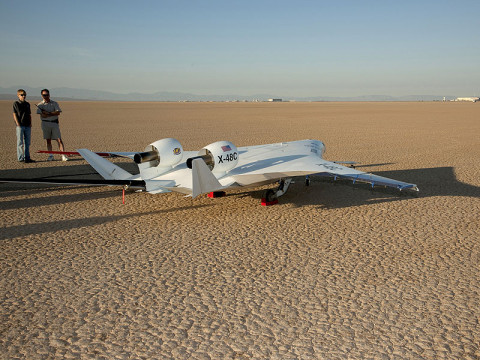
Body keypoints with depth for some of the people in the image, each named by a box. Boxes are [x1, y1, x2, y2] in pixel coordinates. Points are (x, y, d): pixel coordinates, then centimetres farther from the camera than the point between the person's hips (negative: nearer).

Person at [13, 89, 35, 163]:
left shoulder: (27, 104, 14)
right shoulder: (16, 104, -1)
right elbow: (14, 114, -5)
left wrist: (30, 123, 6)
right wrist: (18, 124, -13)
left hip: (28, 126, 5)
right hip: (20, 126, -5)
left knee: (27, 142, 9)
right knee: (20, 142, -2)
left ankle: (27, 158, 15)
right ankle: (20, 158, 2)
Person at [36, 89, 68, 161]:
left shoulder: (54, 103, 7)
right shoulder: (40, 105, 4)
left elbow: (58, 112, -8)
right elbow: (42, 115, -10)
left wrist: (48, 113, -12)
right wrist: (53, 114, -11)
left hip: (54, 123, -1)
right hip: (45, 123, 1)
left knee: (59, 139, -7)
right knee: (48, 140, 6)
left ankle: (63, 155, -10)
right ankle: (51, 156, 14)